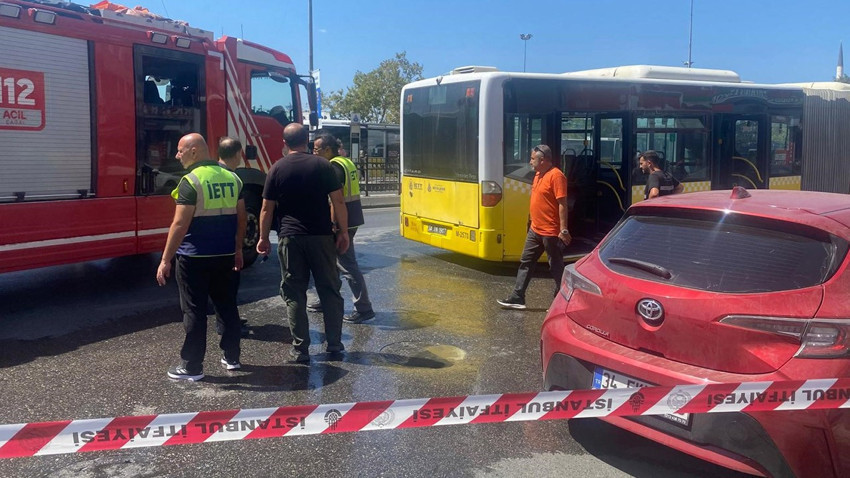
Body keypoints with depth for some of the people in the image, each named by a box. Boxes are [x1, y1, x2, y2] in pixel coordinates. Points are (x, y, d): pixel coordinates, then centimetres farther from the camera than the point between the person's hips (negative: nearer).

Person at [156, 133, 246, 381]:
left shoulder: (191, 181, -14)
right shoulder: (232, 178, 6)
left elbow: (180, 224, -18)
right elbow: (241, 218, 11)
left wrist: (165, 260, -13)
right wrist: (237, 249, 20)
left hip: (195, 258, -6)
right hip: (225, 255, 6)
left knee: (194, 311, 2)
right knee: (227, 305, 16)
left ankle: (192, 366, 10)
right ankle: (232, 357, 25)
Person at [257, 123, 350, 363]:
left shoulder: (277, 169, 0)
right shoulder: (323, 165, 0)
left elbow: (267, 208, 2)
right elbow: (338, 201, -3)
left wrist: (263, 238, 13)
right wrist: (343, 232, 5)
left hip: (290, 238, 0)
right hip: (321, 236, 1)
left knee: (294, 294, 6)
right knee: (330, 289, 10)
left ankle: (300, 349, 8)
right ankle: (334, 344, 16)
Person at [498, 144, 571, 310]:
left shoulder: (555, 175, -17)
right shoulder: (538, 174, 11)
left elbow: (562, 203, -20)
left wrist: (563, 229, -22)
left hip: (551, 232, -9)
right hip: (535, 230, 9)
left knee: (556, 267, 3)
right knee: (526, 263, 11)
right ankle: (517, 298, 17)